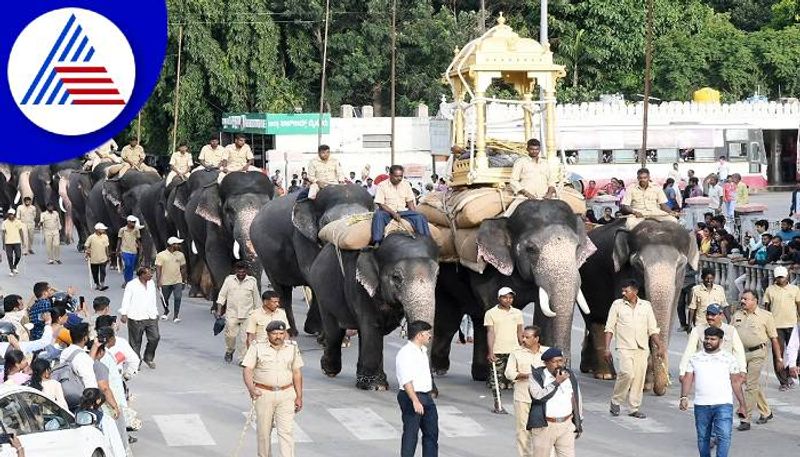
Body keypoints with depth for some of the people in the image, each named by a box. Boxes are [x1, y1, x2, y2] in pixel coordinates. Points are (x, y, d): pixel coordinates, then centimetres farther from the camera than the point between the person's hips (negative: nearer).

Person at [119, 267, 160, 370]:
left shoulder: (151, 283, 9)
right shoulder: (131, 285, -10)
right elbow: (126, 300, -11)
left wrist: (155, 313, 23)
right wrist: (124, 314, -19)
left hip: (151, 317, 5)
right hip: (136, 318, -5)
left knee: (155, 337, 0)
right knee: (135, 341, 4)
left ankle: (148, 358, 22)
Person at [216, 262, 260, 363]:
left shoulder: (252, 281, 3)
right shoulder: (229, 280, 3)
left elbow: (256, 298, 11)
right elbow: (222, 295, 6)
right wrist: (219, 310, -2)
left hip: (247, 315, 0)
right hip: (232, 314, 0)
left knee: (245, 337, -4)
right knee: (230, 335, -3)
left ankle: (242, 358, 4)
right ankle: (229, 351, 25)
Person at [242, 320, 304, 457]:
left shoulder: (292, 349, 7)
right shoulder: (257, 348, -2)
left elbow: (297, 373, 12)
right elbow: (247, 370, -6)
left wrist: (299, 397, 10)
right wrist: (251, 389, -22)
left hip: (286, 395, 1)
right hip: (264, 394, -1)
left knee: (287, 431, -7)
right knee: (263, 431, 6)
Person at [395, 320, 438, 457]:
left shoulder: (422, 350, 15)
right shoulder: (406, 353, -17)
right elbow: (406, 381, -24)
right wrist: (415, 400, -30)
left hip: (426, 397, 10)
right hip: (411, 397, -10)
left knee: (431, 432, 12)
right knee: (411, 433, -4)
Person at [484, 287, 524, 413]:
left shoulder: (517, 313, 12)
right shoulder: (491, 313, 1)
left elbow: (520, 333, 15)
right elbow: (490, 333, -5)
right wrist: (490, 352, -13)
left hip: (514, 350, 3)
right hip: (498, 352, -3)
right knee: (496, 379, -1)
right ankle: (497, 406, 7)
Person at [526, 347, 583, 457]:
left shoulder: (571, 377, 10)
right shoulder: (537, 376, -4)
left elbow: (578, 401, 18)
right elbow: (538, 395, -21)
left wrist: (579, 424, 18)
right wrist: (556, 382, -19)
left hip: (566, 426, 3)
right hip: (544, 427, -3)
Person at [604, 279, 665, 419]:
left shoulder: (646, 306, 9)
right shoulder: (617, 304, 3)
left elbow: (653, 329, 13)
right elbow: (609, 327, 4)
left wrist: (659, 347, 4)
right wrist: (607, 348, -3)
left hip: (642, 348, 3)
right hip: (625, 348, -3)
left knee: (639, 378, 2)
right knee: (627, 373, -21)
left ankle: (635, 408, 11)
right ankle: (616, 402, -3)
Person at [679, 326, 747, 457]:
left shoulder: (728, 358, 5)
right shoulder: (695, 358, 10)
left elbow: (736, 382, 7)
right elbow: (688, 379, 6)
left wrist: (742, 404, 6)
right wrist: (684, 397, -9)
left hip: (723, 404, -3)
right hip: (701, 405, 3)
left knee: (724, 436, -16)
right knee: (703, 437, 11)